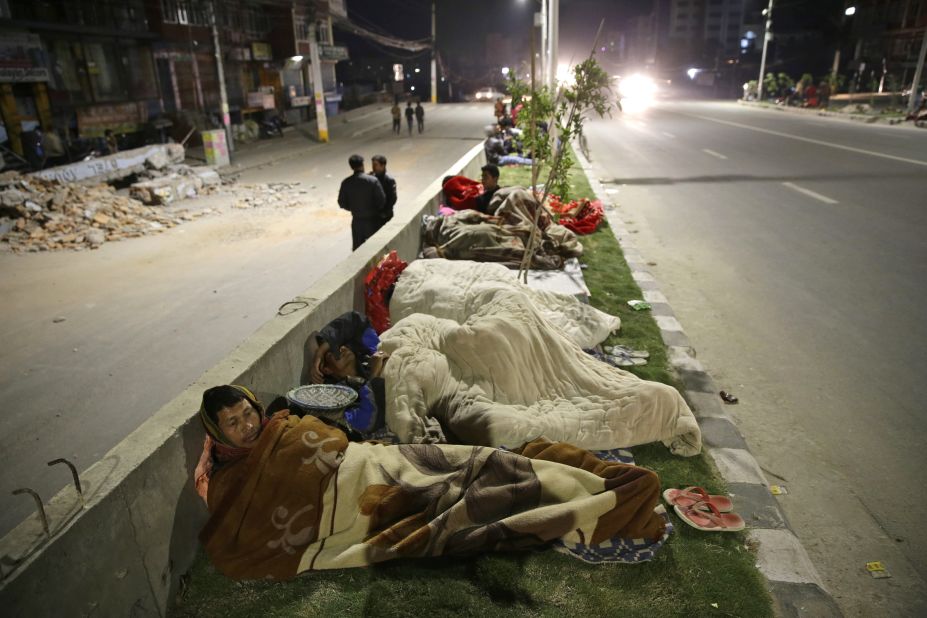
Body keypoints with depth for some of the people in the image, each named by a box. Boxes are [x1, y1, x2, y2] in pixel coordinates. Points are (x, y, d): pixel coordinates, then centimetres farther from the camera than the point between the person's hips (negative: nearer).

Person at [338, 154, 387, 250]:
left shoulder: (346, 183, -7)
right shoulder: (373, 181, -16)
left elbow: (342, 203, -2)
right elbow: (382, 200, -14)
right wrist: (376, 210, 6)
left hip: (357, 221, 3)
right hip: (372, 220, -3)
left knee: (357, 249, 14)